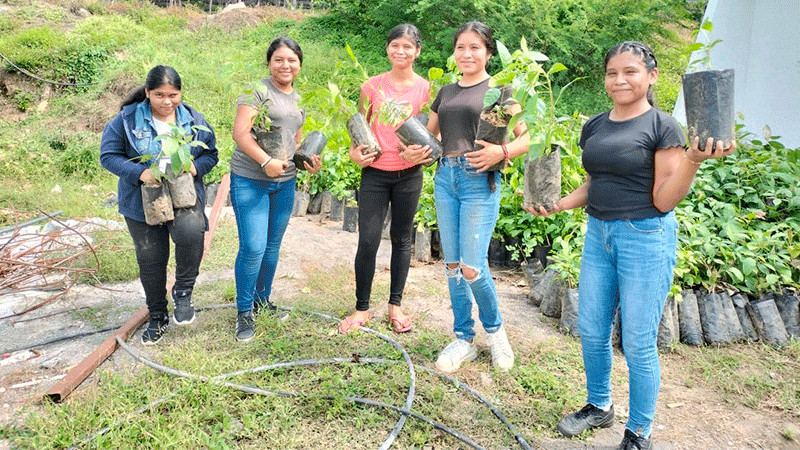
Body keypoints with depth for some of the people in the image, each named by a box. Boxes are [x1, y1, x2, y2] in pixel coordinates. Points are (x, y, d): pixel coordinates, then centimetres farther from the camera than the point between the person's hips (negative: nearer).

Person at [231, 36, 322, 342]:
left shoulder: (298, 99, 16)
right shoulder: (258, 91, -7)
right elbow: (240, 132, -16)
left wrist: (309, 160, 8)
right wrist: (266, 161, -26)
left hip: (285, 182, 7)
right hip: (250, 180, -7)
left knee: (272, 246, 14)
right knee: (253, 248, -8)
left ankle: (262, 299, 32)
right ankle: (244, 311, 9)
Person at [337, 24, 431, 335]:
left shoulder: (425, 89, 1)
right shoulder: (372, 86, 3)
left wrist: (428, 151, -16)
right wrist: (356, 151, -7)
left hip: (408, 174, 0)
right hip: (375, 173, 0)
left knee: (401, 239, 10)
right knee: (368, 241, -3)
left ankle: (395, 306, 23)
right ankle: (362, 308, 11)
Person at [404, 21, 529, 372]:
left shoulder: (499, 89, 2)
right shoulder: (446, 92, 17)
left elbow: (527, 137, -3)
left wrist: (501, 152, -22)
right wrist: (415, 149, 2)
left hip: (480, 181, -5)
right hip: (445, 177, 6)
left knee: (472, 268, -9)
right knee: (452, 264, 7)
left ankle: (494, 330, 19)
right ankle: (464, 339, 22)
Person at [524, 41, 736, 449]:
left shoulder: (662, 127, -8)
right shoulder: (595, 126, 9)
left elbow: (664, 200, -12)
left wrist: (695, 160, -25)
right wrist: (559, 204, 1)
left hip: (646, 237, -6)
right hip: (598, 233, 6)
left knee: (638, 343, 3)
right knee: (591, 331, 14)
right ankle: (599, 406, 38)